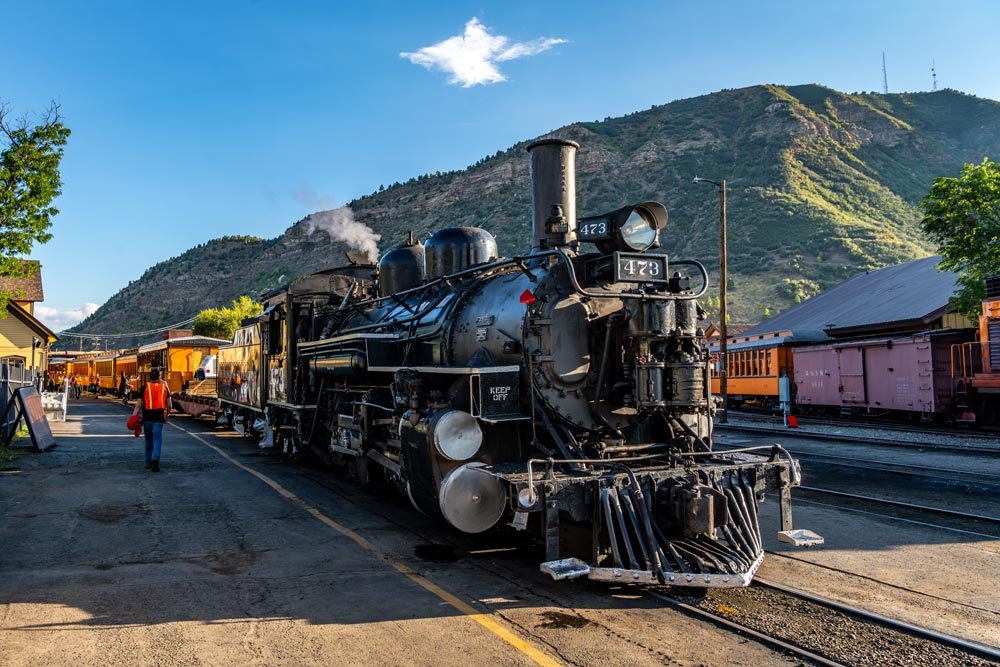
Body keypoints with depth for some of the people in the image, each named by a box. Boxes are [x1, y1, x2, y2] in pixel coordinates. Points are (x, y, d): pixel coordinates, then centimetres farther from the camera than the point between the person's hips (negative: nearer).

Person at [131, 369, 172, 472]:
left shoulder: (145, 387, 2)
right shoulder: (164, 386, 5)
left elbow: (139, 404, -3)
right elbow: (169, 405, 6)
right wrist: (166, 415, 22)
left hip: (147, 417, 1)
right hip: (159, 417, -1)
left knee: (148, 440, 16)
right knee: (157, 439, -2)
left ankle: (148, 462, 24)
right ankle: (155, 458, -24)